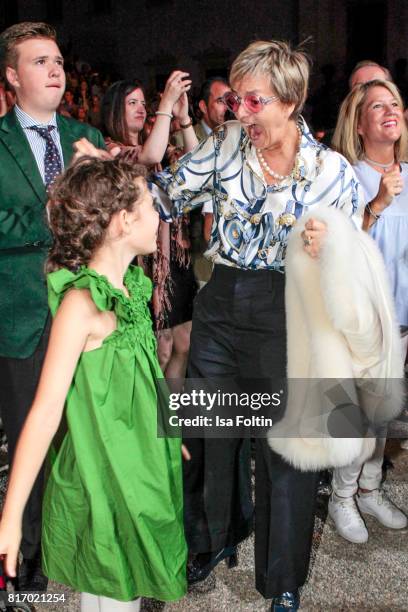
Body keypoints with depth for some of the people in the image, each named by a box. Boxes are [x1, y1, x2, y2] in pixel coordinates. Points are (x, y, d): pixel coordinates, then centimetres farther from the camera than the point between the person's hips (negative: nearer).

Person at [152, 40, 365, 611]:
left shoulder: (332, 170, -8)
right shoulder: (226, 143, -1)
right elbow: (168, 192, 6)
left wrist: (326, 250, -23)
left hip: (285, 315, -3)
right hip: (221, 303, 4)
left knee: (286, 442, 6)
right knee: (210, 430, 17)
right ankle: (217, 536, 47)